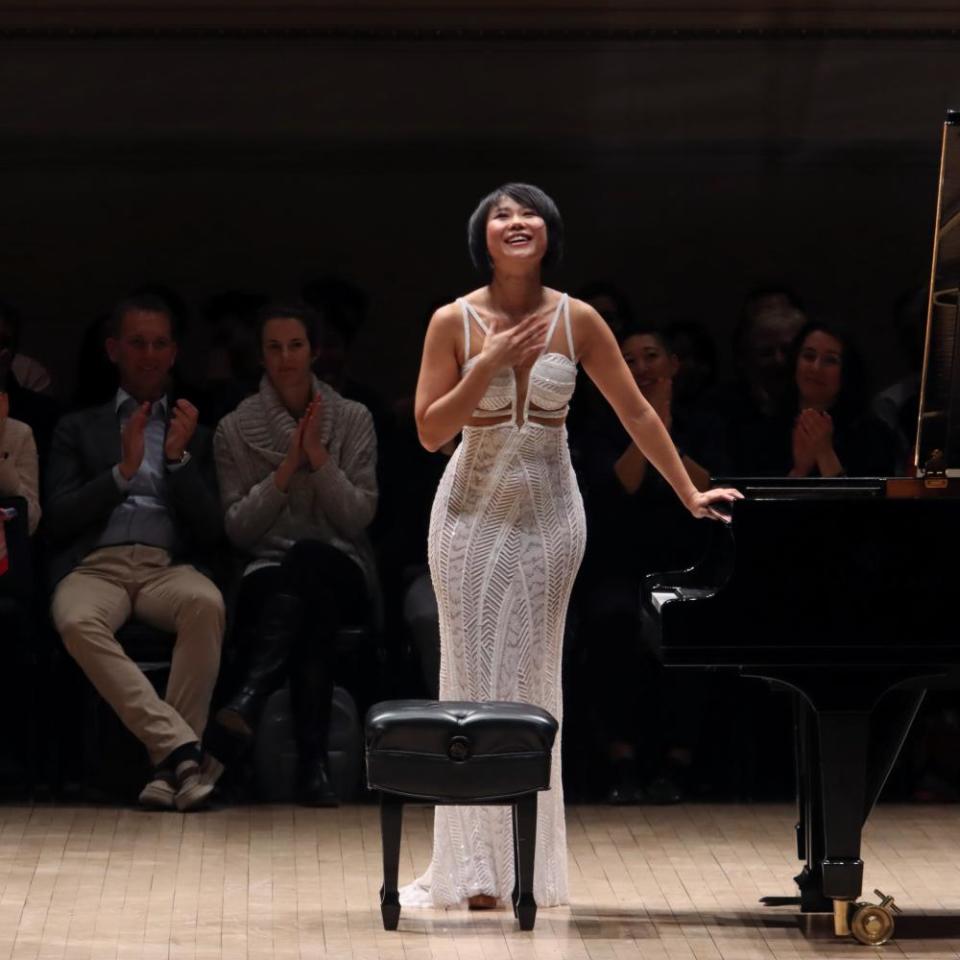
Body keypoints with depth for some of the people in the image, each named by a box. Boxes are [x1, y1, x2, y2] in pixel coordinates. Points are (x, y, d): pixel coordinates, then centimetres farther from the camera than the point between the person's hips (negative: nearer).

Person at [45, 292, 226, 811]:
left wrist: (178, 458, -1)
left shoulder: (196, 434, 23)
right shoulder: (79, 429, 22)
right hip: (94, 567, 0)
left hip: (168, 567, 0)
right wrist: (123, 471, -2)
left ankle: (171, 762, -36)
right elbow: (57, 521, 8)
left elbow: (212, 530, 11)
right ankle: (183, 750, -42)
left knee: (206, 604, -37)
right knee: (78, 623, -38)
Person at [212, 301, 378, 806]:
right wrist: (287, 467, -10)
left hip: (340, 567, 0)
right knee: (311, 613, -40)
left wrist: (319, 455, -12)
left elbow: (359, 517, 0)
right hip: (269, 570, 0)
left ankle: (251, 696, -57)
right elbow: (238, 528, 1)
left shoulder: (353, 419, 8)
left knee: (307, 558, -40)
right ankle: (312, 761, -52)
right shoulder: (236, 429, 8)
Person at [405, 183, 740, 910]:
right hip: (474, 511, -1)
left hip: (548, 511, 1)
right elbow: (430, 431, -9)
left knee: (531, 674, 3)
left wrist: (691, 495, 0)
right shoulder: (455, 322, -6)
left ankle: (527, 863, 8)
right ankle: (475, 867, 5)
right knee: (473, 675, 0)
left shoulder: (577, 321, -4)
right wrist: (488, 365, -19)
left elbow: (636, 413, 1)